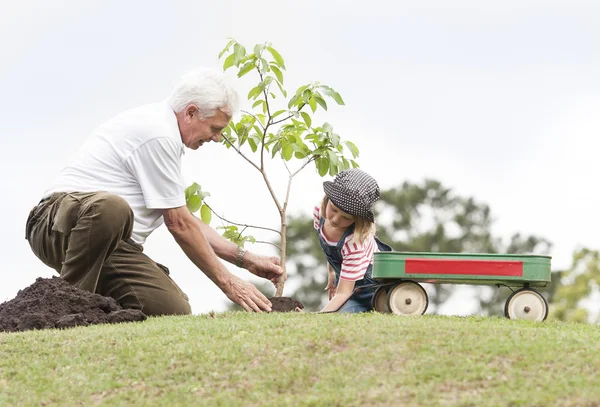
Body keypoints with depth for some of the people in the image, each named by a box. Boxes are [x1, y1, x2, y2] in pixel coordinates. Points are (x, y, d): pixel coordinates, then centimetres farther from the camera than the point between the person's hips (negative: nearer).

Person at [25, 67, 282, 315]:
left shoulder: (160, 126, 18)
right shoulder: (159, 135, -15)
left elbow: (184, 219, 24)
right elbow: (179, 224, -13)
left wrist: (245, 259, 19)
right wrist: (227, 283, -6)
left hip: (109, 243, 9)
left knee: (173, 310, -12)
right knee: (111, 206, -43)